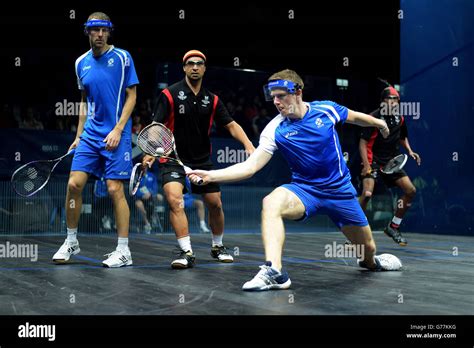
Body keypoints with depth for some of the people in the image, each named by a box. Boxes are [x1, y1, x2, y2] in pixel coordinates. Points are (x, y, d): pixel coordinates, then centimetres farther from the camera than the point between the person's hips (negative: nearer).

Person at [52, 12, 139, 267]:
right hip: (90, 134, 5)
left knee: (115, 189, -7)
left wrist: (118, 130, -13)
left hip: (116, 134, -5)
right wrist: (79, 135, 12)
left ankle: (123, 251, 2)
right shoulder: (81, 62, 10)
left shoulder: (122, 57, -4)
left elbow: (131, 96, -5)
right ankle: (71, 242, 17)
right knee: (74, 184, -1)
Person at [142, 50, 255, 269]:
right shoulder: (170, 94, -8)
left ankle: (217, 246, 31)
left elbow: (231, 125, 6)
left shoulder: (212, 100, 4)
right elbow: (156, 126, -12)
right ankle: (187, 253, -20)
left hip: (202, 160, 4)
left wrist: (248, 145, -11)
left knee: (215, 204, 7)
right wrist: (150, 151, -29)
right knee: (174, 199, -25)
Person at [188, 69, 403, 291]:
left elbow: (355, 117, 12)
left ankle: (371, 262, 49)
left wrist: (379, 123, 30)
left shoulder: (326, 109, -10)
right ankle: (274, 271, -41)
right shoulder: (275, 130, -14)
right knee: (271, 202, -34)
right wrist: (211, 175, -34)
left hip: (340, 190, 1)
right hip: (305, 189, -1)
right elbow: (250, 166, -21)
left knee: (367, 248, 10)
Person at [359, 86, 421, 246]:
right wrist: (366, 165, -25)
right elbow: (363, 142, -15)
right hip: (373, 160, -6)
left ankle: (393, 227, 16)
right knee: (367, 193, -26)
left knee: (411, 191, 0)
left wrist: (409, 151, 5)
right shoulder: (374, 117, -14)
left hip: (391, 161, 7)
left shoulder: (400, 118, 4)